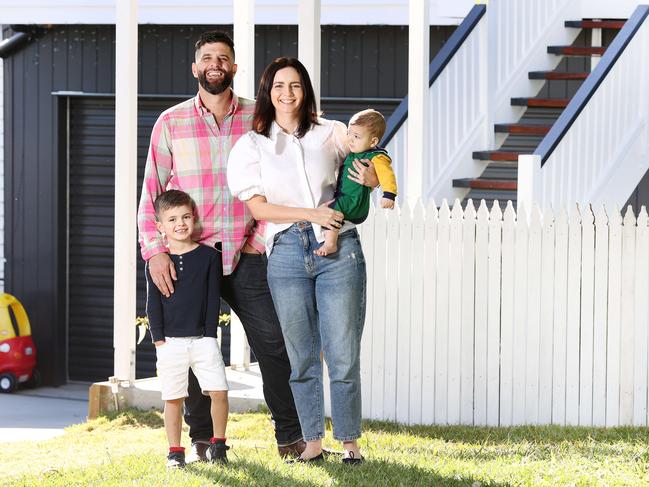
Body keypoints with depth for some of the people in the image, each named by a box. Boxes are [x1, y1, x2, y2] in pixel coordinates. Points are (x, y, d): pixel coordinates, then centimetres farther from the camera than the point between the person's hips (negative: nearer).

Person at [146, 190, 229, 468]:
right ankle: (175, 452, 12)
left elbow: (213, 298, 3)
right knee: (173, 398, 2)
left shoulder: (208, 256, 3)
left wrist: (210, 334, -3)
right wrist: (158, 338, -3)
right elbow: (153, 303, 4)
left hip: (202, 339, 0)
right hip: (170, 341, 0)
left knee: (218, 391, -9)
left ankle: (218, 443, 8)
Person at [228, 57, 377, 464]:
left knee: (343, 355, -4)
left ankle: (351, 442, 4)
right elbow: (258, 206, 1)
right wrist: (311, 214, -9)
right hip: (287, 251, 1)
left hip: (339, 248, -1)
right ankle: (312, 443, 11)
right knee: (302, 357, 4)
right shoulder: (252, 146, 8)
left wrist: (369, 177, 0)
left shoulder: (332, 134, 9)